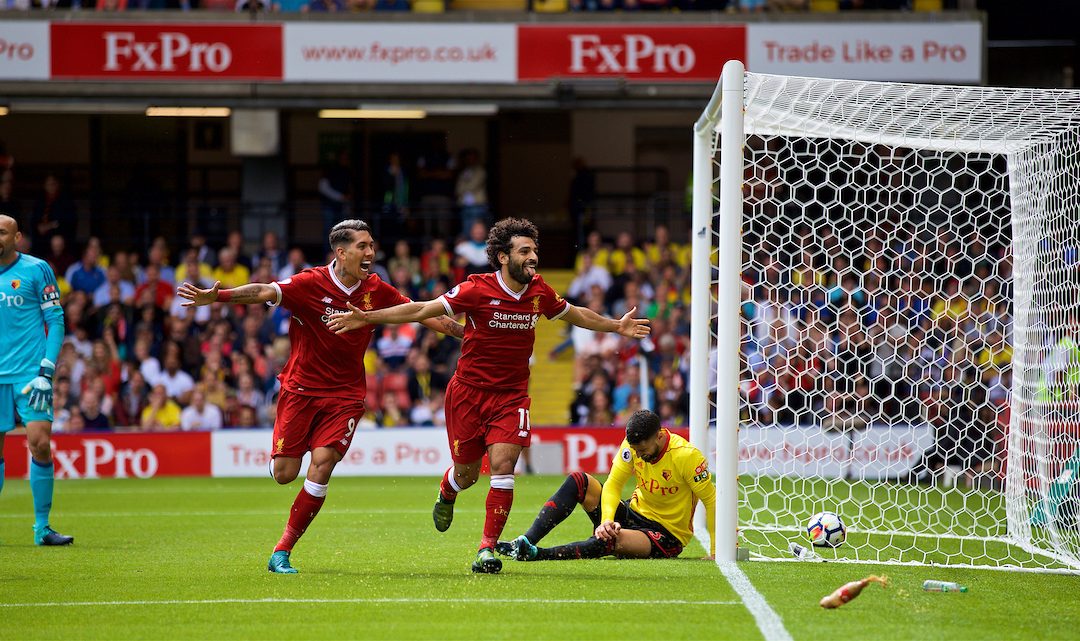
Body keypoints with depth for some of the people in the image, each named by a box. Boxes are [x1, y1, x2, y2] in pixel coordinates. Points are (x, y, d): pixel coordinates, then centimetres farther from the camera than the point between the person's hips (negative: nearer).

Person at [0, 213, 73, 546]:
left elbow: (56, 321, -2)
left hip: (30, 374, -3)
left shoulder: (36, 269, -1)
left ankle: (42, 527, -2)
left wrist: (46, 371, -9)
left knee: (40, 444, -11)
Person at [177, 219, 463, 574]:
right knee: (284, 474, -6)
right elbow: (265, 292, -26)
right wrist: (216, 296, -40)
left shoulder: (375, 291, -1)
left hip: (345, 394, 2)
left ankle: (282, 552, -6)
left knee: (322, 465, -14)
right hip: (301, 386, -2)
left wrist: (466, 332, 8)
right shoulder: (311, 284, -13)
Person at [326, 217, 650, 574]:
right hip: (469, 391, -2)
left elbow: (576, 315, 21)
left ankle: (487, 548, -9)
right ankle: (446, 494, 46)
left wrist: (616, 327, 23)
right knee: (467, 473, 7)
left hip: (512, 394, 2)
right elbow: (422, 310, -10)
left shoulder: (540, 293, -1)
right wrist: (367, 318, -14)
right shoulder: (478, 290, -14)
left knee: (503, 464, -15)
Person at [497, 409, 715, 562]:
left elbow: (711, 500, -19)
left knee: (613, 539, -39)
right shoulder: (633, 444, -8)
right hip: (635, 513, 6)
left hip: (668, 537, -6)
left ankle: (533, 554, -43)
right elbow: (613, 484, -6)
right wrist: (607, 520, -25)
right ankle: (526, 541, -24)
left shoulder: (686, 456, -23)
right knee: (578, 481, -11)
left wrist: (715, 551, -22)